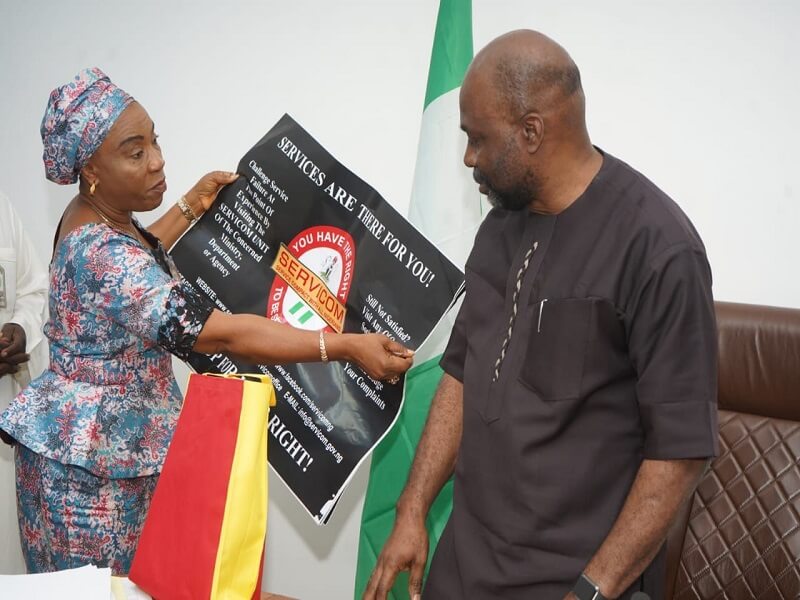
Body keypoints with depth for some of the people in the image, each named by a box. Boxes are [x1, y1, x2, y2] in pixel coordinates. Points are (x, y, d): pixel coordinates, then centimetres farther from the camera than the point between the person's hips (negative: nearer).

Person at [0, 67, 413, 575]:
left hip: (117, 437, 9)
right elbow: (224, 334, -35)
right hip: (93, 460, -9)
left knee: (122, 583, 19)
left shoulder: (96, 217, 3)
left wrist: (191, 207, 24)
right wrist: (348, 346, -35)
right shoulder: (100, 254, -29)